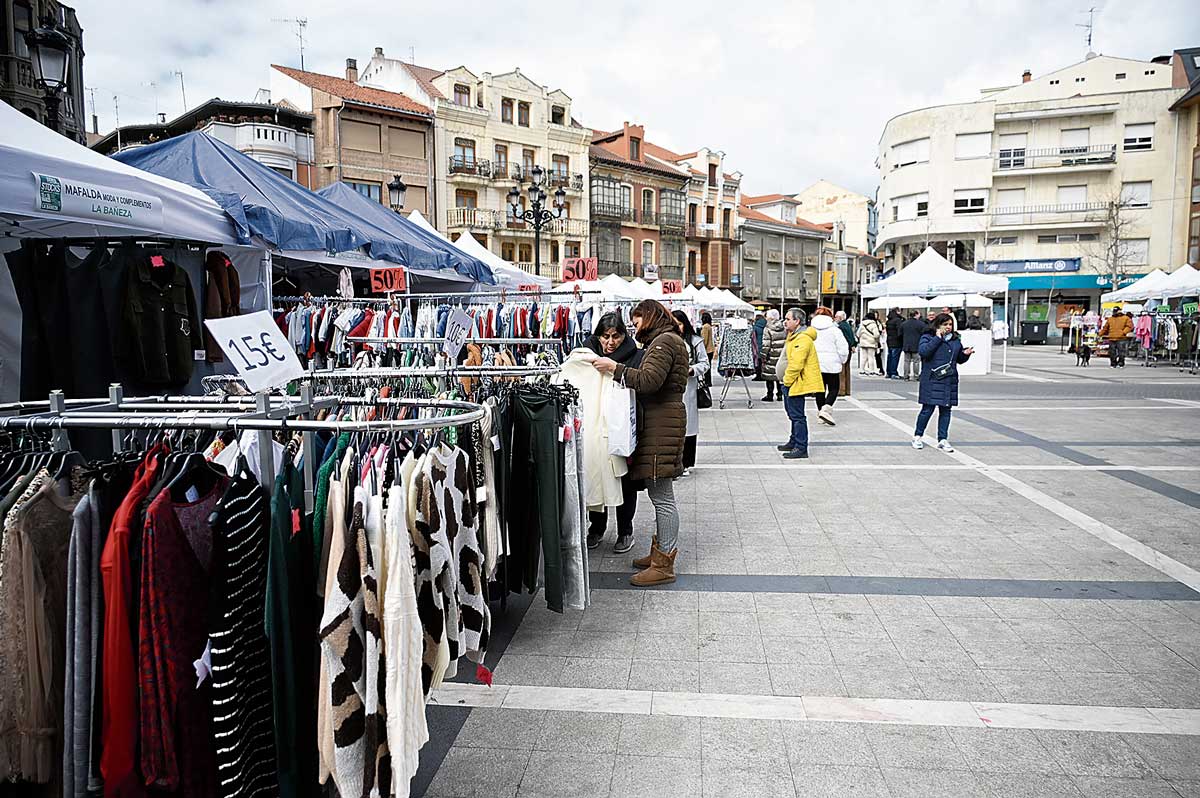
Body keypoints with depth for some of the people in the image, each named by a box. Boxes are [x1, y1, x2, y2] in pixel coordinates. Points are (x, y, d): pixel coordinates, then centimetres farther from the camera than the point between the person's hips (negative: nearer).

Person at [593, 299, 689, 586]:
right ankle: (661, 551, 25)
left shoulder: (664, 341, -10)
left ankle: (663, 565, -2)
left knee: (661, 496, -7)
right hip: (661, 421, 11)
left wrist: (615, 368, -17)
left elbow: (649, 380, -22)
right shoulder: (668, 340, 22)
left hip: (662, 424, -11)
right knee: (659, 493, 16)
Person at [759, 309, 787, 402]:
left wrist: (763, 357, -6)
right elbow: (788, 342, 9)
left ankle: (770, 395, 4)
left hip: (771, 357, -5)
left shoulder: (768, 330, -12)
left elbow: (766, 345, -14)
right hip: (782, 357, 6)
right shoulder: (784, 328, 5)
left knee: (769, 376, 2)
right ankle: (780, 394, 16)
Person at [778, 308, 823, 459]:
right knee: (793, 414, 20)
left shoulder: (802, 339, -19)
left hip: (797, 384, -11)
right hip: (792, 383, 11)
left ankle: (801, 449, -5)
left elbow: (796, 364, -25)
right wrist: (786, 381, 19)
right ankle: (794, 442, 32)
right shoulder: (794, 336, 16)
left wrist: (787, 381, -17)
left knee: (797, 416, -8)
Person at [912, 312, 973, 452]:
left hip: (949, 381, 5)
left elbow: (960, 359, 21)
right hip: (932, 381, -5)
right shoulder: (928, 337, -1)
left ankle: (943, 439, 14)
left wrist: (965, 354, -1)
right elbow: (923, 352, -20)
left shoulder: (956, 340, 15)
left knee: (946, 410, 7)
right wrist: (937, 338, -17)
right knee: (928, 409, -4)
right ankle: (917, 436, 12)